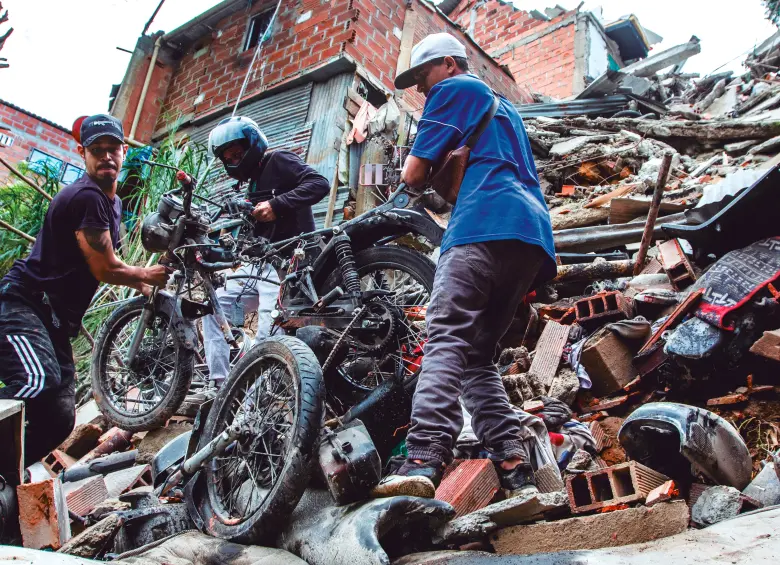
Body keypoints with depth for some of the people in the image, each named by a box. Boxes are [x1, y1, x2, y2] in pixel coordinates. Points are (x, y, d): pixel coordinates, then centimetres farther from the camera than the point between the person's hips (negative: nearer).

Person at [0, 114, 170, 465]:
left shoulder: (113, 201, 17)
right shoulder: (86, 196, -15)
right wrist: (147, 275, 3)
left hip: (55, 317, 10)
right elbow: (105, 269, -14)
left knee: (60, 417, 4)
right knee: (39, 381, -37)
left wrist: (146, 287, 29)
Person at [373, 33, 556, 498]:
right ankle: (514, 465, -7)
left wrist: (425, 181, 29)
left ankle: (425, 459, -36)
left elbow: (413, 173, 5)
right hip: (535, 236, 8)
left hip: (485, 226, -8)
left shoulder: (454, 90, 13)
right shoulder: (505, 106, 38)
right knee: (479, 355, 6)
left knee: (447, 338, -20)